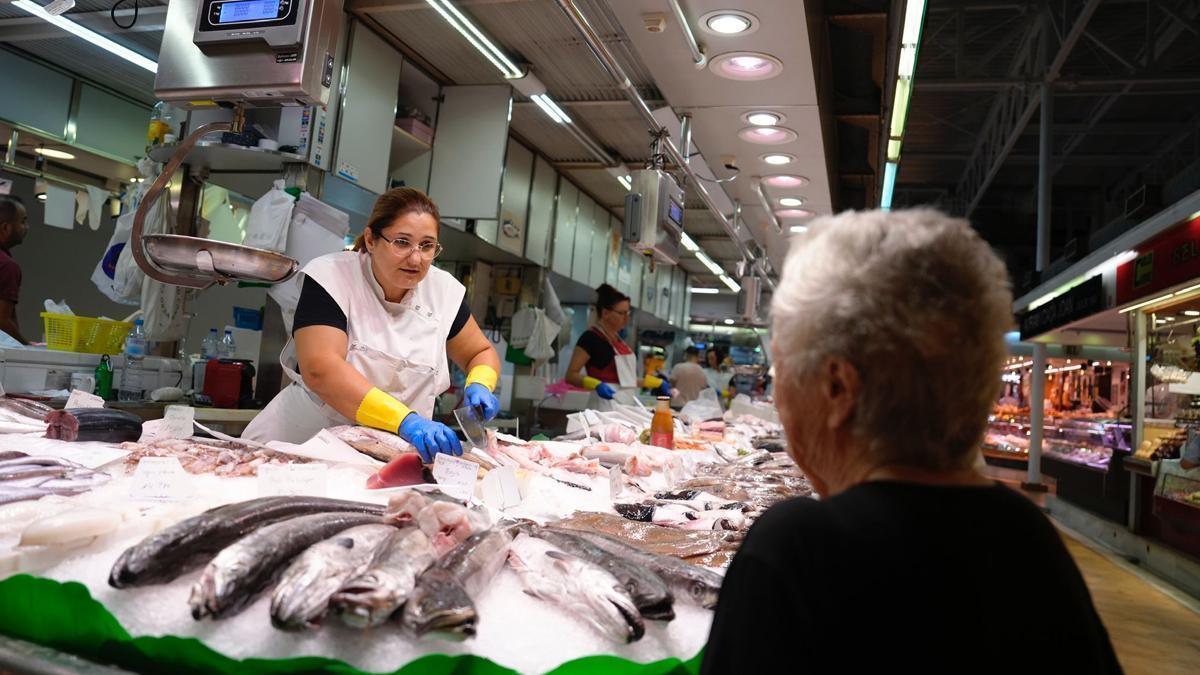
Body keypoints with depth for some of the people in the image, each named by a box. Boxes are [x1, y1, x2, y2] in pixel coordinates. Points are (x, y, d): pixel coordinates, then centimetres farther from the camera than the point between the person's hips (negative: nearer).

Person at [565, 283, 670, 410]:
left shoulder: (618, 339, 15)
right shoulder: (591, 338, -9)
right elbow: (571, 375, -12)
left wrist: (657, 383, 18)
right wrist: (597, 385, -27)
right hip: (606, 406, -8)